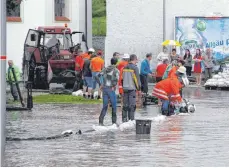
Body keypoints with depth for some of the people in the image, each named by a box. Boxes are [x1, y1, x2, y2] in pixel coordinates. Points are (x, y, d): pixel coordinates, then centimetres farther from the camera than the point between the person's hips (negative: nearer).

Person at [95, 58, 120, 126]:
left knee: (105, 106, 9)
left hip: (104, 89, 5)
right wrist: (114, 86, -11)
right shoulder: (116, 70, -5)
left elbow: (97, 76, 5)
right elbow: (116, 79, -23)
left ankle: (100, 121, -1)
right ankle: (114, 122, 13)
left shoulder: (105, 69, 10)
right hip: (111, 89, -5)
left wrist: (100, 84, 6)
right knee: (114, 106, 9)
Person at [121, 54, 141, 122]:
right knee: (132, 105, -4)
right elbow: (137, 79, -11)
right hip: (132, 89, -6)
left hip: (125, 88, 6)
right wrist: (139, 88, -3)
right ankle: (131, 119, -7)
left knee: (125, 105, 12)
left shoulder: (125, 67, 10)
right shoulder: (135, 68, -10)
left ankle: (124, 119, 14)